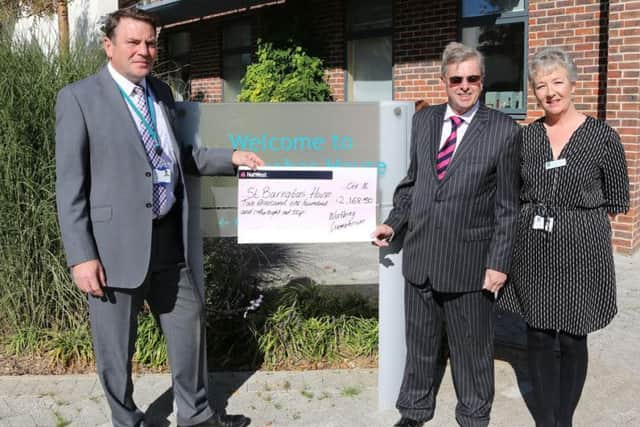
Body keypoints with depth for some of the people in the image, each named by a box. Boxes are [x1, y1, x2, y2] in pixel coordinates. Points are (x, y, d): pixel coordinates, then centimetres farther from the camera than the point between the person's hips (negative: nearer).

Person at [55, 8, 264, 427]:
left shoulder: (161, 92, 11)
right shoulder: (79, 98, -8)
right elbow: (70, 184, -11)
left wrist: (231, 157, 7)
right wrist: (82, 256, -16)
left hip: (169, 238, 6)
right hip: (117, 244, -6)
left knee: (189, 325, 17)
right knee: (115, 348, 8)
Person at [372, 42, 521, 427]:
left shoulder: (504, 130, -7)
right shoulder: (424, 120, 7)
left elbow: (507, 205, -7)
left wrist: (499, 263, -9)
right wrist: (394, 223, 5)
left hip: (469, 261, -4)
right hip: (420, 255, 4)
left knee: (472, 348, 11)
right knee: (419, 341, 18)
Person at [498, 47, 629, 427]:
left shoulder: (603, 137, -6)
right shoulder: (525, 137, 3)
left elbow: (617, 201, 2)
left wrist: (576, 215, 0)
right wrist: (537, 214, 2)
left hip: (580, 250, -2)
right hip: (532, 250, 3)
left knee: (573, 339, 8)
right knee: (539, 338, 10)